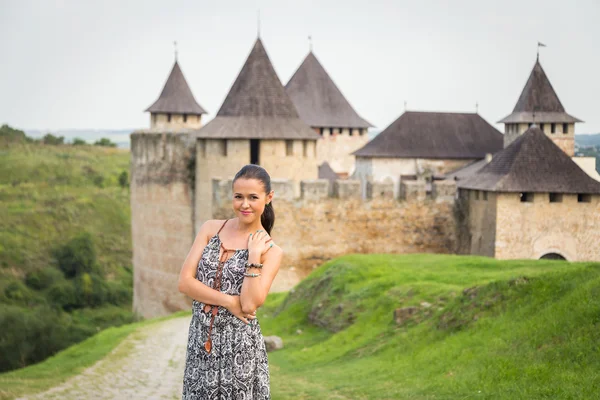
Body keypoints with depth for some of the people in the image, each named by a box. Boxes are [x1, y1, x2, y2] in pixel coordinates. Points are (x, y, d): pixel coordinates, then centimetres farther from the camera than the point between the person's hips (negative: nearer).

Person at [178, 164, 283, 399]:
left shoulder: (270, 251, -3)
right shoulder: (210, 229, 4)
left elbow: (250, 304, -15)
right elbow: (185, 282, -4)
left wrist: (254, 254, -15)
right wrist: (229, 301, -12)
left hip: (239, 346, -2)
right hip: (200, 341, 3)